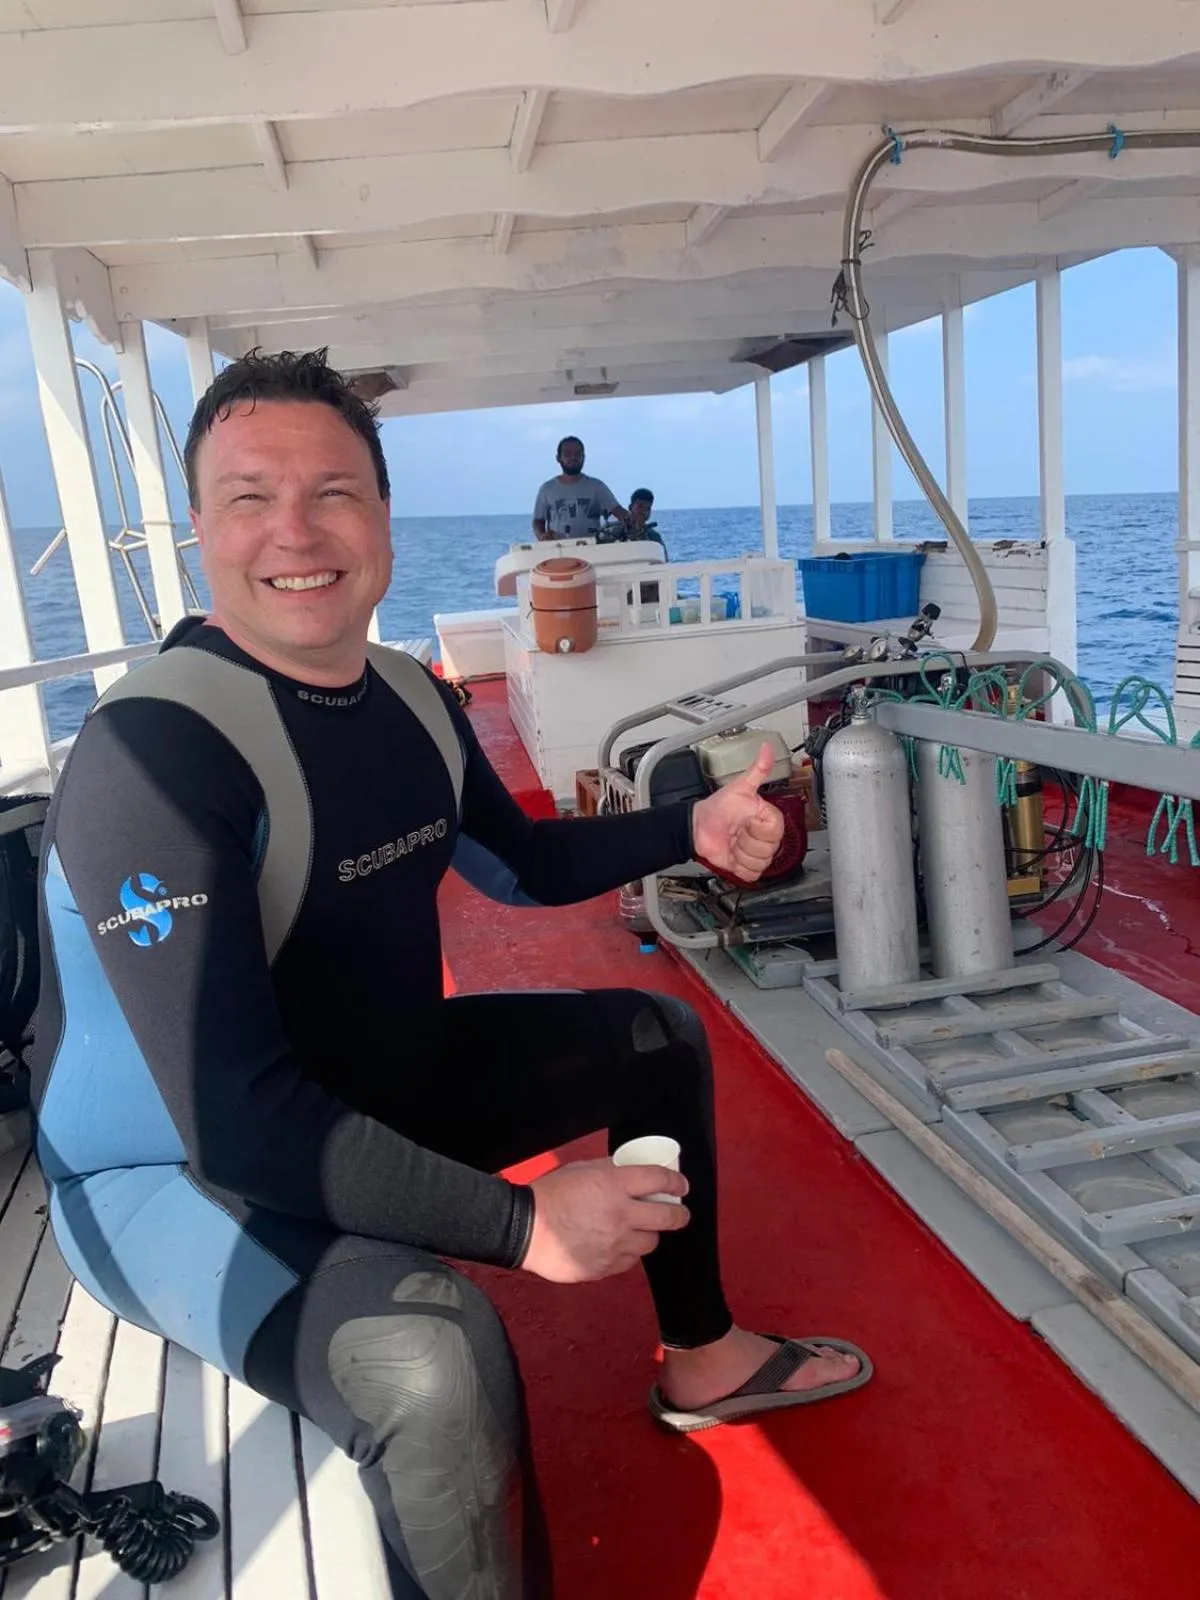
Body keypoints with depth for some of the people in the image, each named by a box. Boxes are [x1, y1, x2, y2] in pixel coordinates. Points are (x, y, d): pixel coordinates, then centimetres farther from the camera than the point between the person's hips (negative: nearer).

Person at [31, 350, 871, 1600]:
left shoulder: (410, 696, -3)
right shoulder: (152, 751, -29)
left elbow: (522, 861, 13)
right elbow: (231, 1117, -32)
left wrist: (690, 828, -1)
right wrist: (520, 1223, -30)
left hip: (378, 1084, 9)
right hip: (177, 1174, -8)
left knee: (660, 1037, 15)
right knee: (437, 1363, -37)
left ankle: (700, 1357, 32)